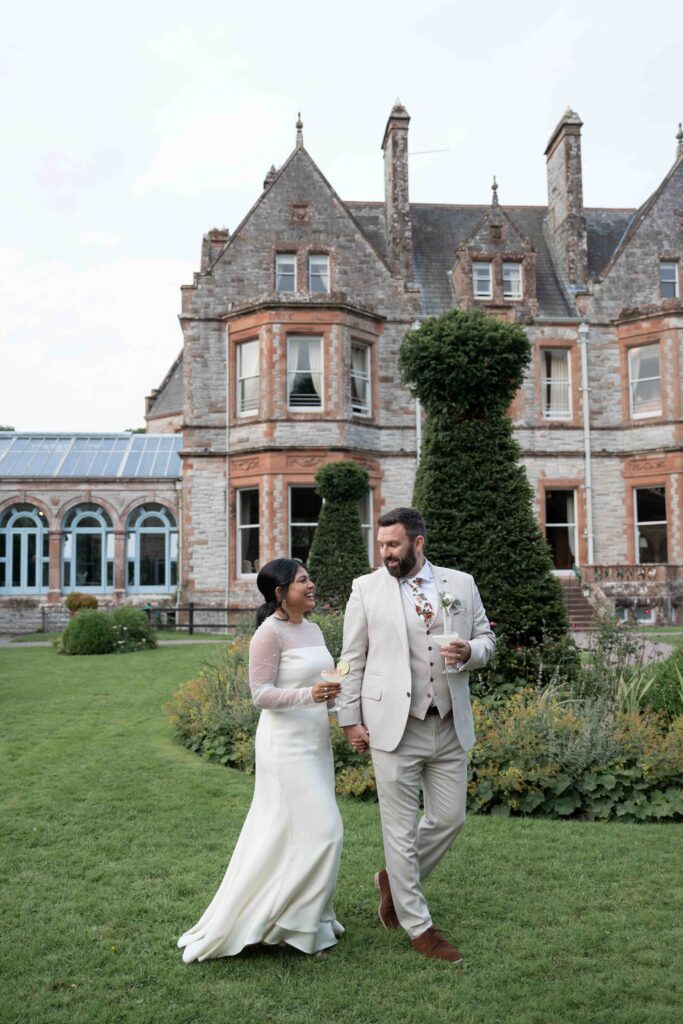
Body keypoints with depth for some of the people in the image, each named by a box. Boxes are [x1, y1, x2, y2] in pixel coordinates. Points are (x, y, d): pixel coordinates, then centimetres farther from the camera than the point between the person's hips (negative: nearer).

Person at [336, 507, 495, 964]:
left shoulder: (461, 583, 5)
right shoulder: (367, 588, 0)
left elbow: (487, 638, 13)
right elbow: (353, 659, 2)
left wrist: (470, 651, -10)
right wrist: (350, 718, -2)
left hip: (450, 725, 3)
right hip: (394, 726, -3)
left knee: (449, 818, 11)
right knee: (401, 828, 4)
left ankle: (396, 879, 36)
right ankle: (418, 926, 20)